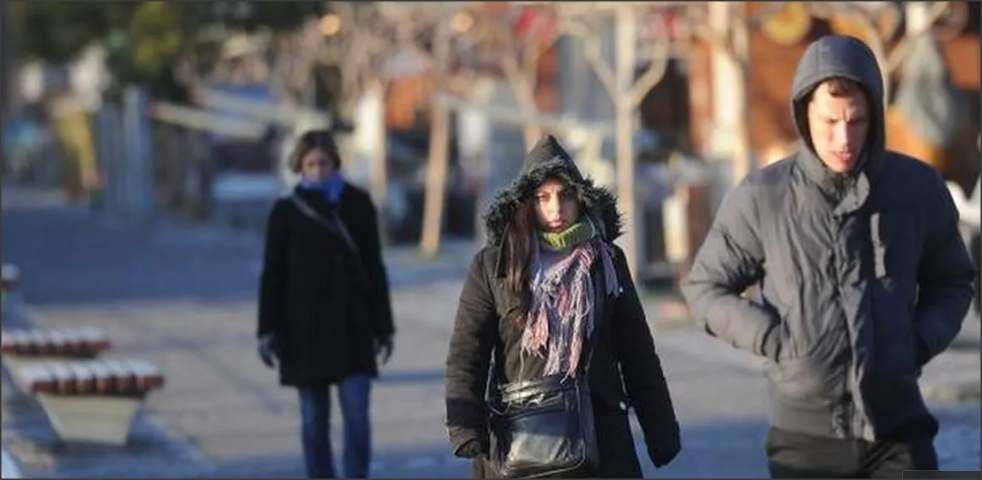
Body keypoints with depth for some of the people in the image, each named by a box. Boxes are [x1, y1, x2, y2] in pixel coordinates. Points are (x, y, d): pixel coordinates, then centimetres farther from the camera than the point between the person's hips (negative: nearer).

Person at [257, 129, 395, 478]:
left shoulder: (357, 204, 4)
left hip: (352, 325, 0)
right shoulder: (286, 212, 1)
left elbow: (373, 268, 7)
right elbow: (272, 275, 1)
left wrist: (383, 327, 6)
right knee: (314, 419, 3)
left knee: (357, 413, -9)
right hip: (305, 328, 0)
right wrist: (268, 331, -7)